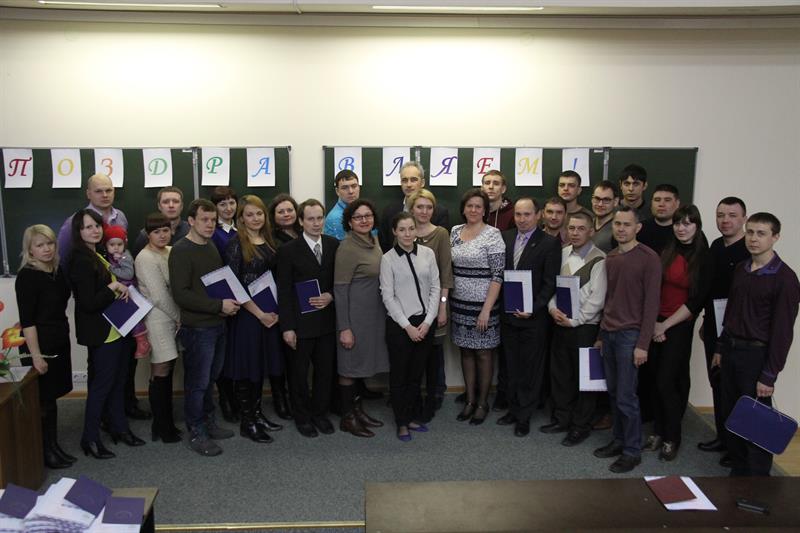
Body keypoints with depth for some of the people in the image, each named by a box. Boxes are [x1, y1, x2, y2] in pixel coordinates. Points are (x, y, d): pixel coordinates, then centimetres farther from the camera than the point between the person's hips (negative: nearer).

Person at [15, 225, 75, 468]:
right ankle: (45, 453, 16)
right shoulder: (27, 276, -14)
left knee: (51, 397, 15)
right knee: (42, 401, 3)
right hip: (39, 347, -7)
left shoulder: (57, 272, 6)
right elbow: (27, 320, -17)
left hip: (59, 344, 7)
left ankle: (53, 446, 27)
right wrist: (35, 355, -19)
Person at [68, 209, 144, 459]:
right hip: (101, 332, -9)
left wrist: (123, 289, 7)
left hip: (117, 328, 9)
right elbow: (88, 303, -23)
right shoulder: (81, 260, -17)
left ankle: (119, 427, 29)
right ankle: (90, 438, 12)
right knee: (102, 384, 0)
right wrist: (114, 287, -17)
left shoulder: (100, 255, 10)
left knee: (117, 381, 16)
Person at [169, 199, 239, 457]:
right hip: (196, 327, -7)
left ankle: (208, 422, 32)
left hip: (217, 324, 7)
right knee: (198, 382, 3)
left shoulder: (211, 247, 11)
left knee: (210, 377, 17)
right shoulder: (181, 251, -13)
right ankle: (196, 433, 16)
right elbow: (180, 294, -19)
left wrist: (230, 303, 4)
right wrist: (219, 305, -20)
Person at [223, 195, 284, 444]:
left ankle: (257, 413, 26)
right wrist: (259, 313, -15)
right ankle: (247, 421, 12)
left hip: (269, 314, 6)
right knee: (246, 366, 2)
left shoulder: (268, 242, 9)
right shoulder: (236, 244, -10)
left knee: (262, 364, 13)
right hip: (246, 314, -6)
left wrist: (275, 311, 1)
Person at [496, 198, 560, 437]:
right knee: (512, 366, 15)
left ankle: (524, 416, 18)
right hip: (508, 315, 4)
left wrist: (533, 309, -18)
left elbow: (550, 284, -9)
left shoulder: (550, 243, -7)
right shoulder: (505, 237, 6)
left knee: (531, 368, 7)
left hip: (533, 317, -4)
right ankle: (513, 408, 29)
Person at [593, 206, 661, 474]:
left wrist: (643, 344, -14)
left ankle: (632, 451, 11)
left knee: (626, 396, -3)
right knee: (613, 392, 11)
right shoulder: (610, 258, 11)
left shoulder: (648, 258, -9)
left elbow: (651, 303, -11)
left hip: (630, 335, -6)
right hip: (608, 333, 6)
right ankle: (619, 440, 25)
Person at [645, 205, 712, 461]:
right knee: (657, 380, 6)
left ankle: (672, 438, 14)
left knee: (667, 382, -3)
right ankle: (658, 431, 21)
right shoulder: (666, 253, 5)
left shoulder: (704, 259, -5)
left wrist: (665, 325, -10)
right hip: (656, 325, 3)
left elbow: (696, 302, -8)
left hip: (680, 327, -3)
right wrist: (653, 322, -7)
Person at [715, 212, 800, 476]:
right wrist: (721, 348, 14)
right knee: (730, 416, 15)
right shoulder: (741, 269, 8)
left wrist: (769, 375, -16)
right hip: (731, 352, 7)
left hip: (757, 355, -7)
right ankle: (737, 473, 30)